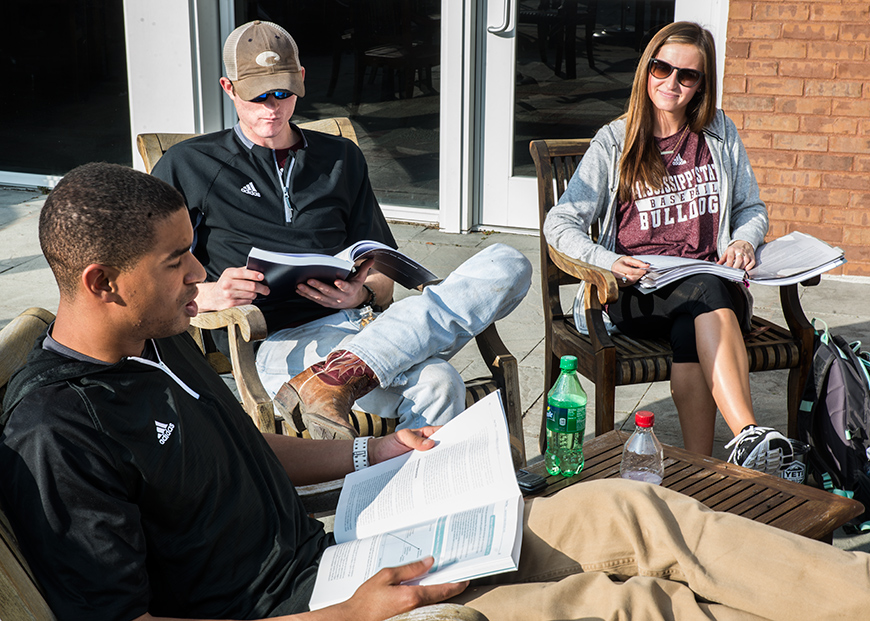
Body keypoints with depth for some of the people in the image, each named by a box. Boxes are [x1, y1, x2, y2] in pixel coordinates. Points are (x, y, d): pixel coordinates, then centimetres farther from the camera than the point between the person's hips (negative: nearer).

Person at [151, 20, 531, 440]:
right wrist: (206, 294, -15)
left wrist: (362, 295, -3)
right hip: (281, 339, -6)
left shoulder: (341, 158, 24)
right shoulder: (188, 166, 14)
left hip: (356, 321, 6)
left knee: (507, 264, -25)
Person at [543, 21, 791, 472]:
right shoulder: (614, 143, 8)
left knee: (690, 335, -36)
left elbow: (752, 209, 23)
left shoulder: (720, 134, 15)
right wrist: (611, 263, -18)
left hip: (713, 287, 2)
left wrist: (743, 241, -2)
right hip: (635, 296, -2)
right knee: (706, 290, -37)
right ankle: (749, 433, -49)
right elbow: (559, 224, 1)